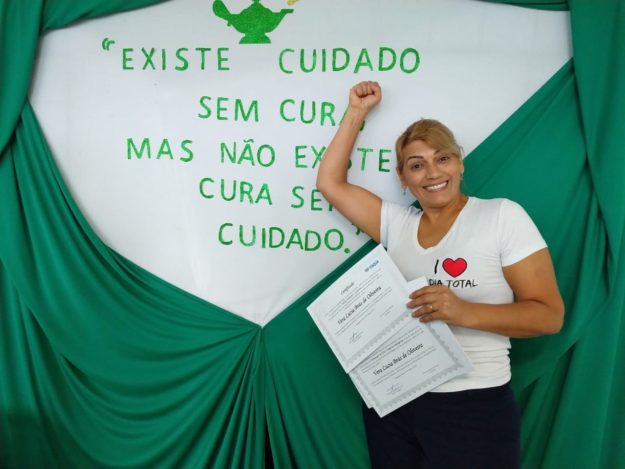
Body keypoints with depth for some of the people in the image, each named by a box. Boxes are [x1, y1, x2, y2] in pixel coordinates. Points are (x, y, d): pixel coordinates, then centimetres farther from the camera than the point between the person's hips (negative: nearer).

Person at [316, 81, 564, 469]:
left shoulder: (502, 216, -7)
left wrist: (465, 312, -25)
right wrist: (357, 113, 7)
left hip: (472, 407, -4)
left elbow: (549, 314, -10)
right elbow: (330, 182, 7)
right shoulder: (397, 223, 6)